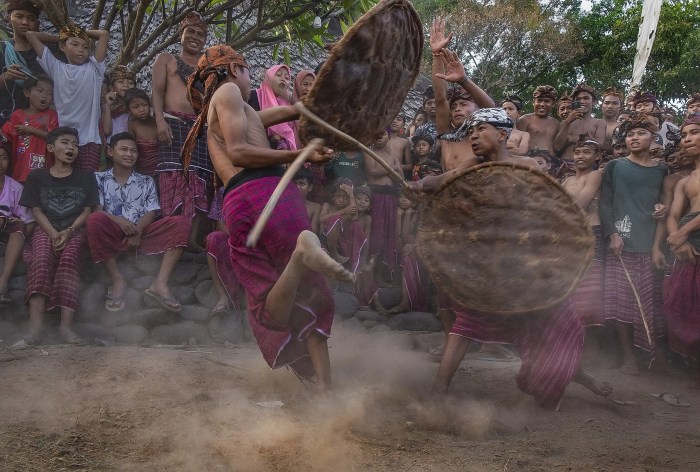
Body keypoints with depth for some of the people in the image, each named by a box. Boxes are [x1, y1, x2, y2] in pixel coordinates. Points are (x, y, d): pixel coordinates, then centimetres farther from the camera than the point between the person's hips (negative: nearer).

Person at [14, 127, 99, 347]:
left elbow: (87, 211, 6)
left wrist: (68, 232, -13)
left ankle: (66, 325, -43)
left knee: (69, 257, -34)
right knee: (41, 259, -33)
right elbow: (37, 211, 5)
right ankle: (35, 326, -47)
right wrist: (54, 234, -13)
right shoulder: (37, 177, 14)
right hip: (46, 230, 0)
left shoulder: (86, 177, 14)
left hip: (75, 230, 0)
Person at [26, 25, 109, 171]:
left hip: (89, 139, -1)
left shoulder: (94, 69, 7)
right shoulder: (56, 68, 10)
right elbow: (31, 35, 13)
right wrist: (60, 38, 19)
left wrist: (83, 33, 15)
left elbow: (104, 34, 2)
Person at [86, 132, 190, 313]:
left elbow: (151, 213, 7)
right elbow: (95, 210, 1)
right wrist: (117, 220, -21)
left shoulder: (146, 182, 20)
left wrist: (138, 230, -15)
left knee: (181, 223, -21)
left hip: (142, 233, 2)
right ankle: (118, 281, -24)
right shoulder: (99, 179, 15)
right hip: (113, 233, -2)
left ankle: (160, 283, -34)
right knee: (94, 220, -36)